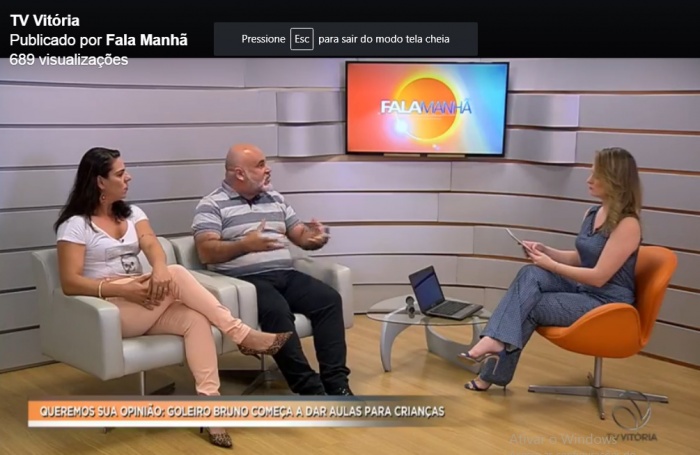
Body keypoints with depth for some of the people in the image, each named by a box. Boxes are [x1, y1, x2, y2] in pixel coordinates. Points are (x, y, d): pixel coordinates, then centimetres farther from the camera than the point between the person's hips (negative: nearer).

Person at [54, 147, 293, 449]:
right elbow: (70, 283, -12)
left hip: (143, 306, 6)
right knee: (176, 275, -28)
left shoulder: (131, 214, 15)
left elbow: (152, 245, -4)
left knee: (195, 319, -26)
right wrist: (121, 289, -25)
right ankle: (242, 335, -23)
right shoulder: (75, 225, -4)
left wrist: (159, 269, -28)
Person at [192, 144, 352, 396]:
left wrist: (315, 236, -5)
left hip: (285, 275, 6)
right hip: (245, 279, -6)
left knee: (329, 299, -18)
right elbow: (206, 252, -10)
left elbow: (301, 235, 20)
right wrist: (245, 245, -26)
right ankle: (310, 388, -28)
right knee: (277, 310, -35)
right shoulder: (212, 205, 2)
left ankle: (336, 382, -20)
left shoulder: (275, 198, 22)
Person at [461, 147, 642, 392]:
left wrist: (550, 264, -16)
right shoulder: (593, 213, 8)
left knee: (529, 307, -16)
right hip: (581, 288, 7)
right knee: (530, 274, -18)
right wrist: (545, 250, 2)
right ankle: (496, 339, -26)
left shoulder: (627, 224, -19)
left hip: (607, 304, -7)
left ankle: (494, 372, -4)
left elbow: (598, 277, -22)